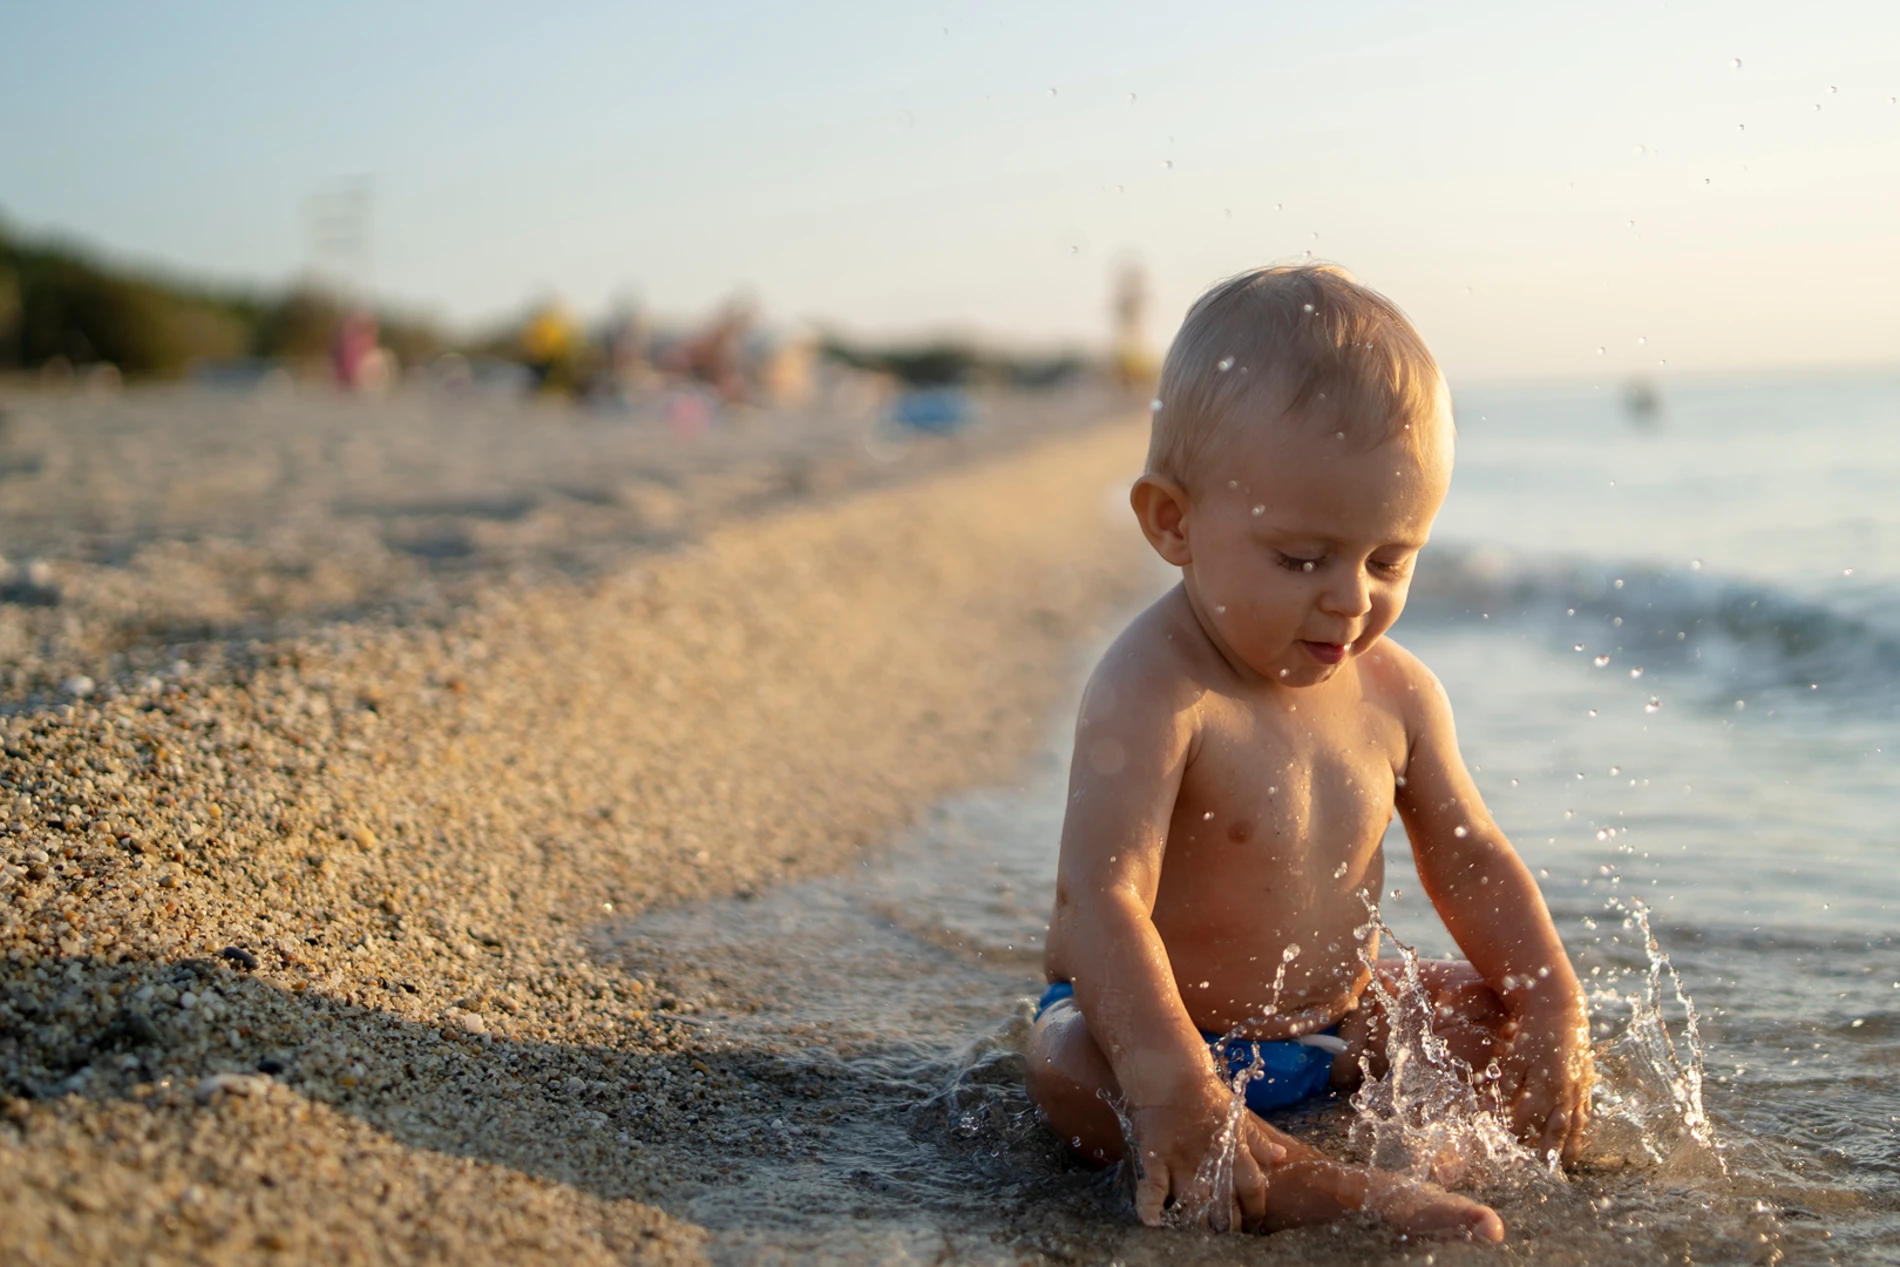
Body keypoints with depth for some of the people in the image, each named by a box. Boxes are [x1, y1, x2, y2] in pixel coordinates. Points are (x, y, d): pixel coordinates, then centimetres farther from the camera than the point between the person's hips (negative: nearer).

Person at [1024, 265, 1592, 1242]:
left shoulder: (1395, 691, -5)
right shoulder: (1153, 692, -28)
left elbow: (1469, 859, 6)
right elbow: (1102, 898, -36)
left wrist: (1552, 1014, -5)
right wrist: (1169, 1081, -47)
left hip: (1332, 1020, 7)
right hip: (1168, 1024, -6)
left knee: (1513, 1017, 0)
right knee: (1067, 1069, -35)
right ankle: (1315, 1187, -43)